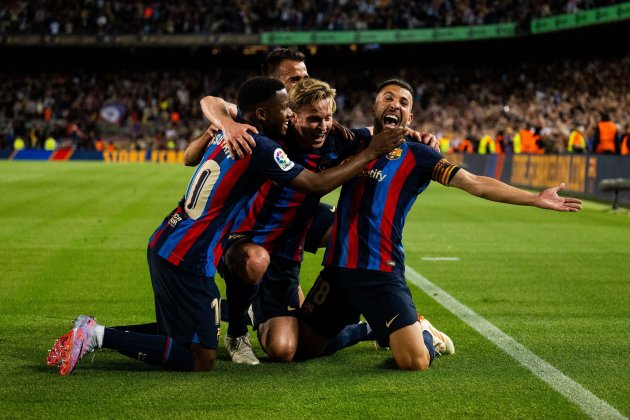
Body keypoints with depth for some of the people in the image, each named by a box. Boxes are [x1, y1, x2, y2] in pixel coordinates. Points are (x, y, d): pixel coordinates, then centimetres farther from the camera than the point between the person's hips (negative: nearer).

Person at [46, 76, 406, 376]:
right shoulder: (261, 148, -14)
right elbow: (317, 184, -9)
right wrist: (371, 153, 1)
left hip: (163, 245, 9)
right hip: (187, 261, -9)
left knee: (181, 338, 21)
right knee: (201, 360, -3)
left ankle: (93, 332, 12)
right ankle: (99, 336, -9)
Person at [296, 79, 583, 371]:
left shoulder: (416, 156, 2)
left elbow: (476, 184, -2)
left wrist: (535, 199, -8)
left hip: (381, 273, -4)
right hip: (337, 268, 4)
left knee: (416, 361, -19)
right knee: (299, 349, 9)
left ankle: (425, 333, 19)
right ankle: (369, 328, 32)